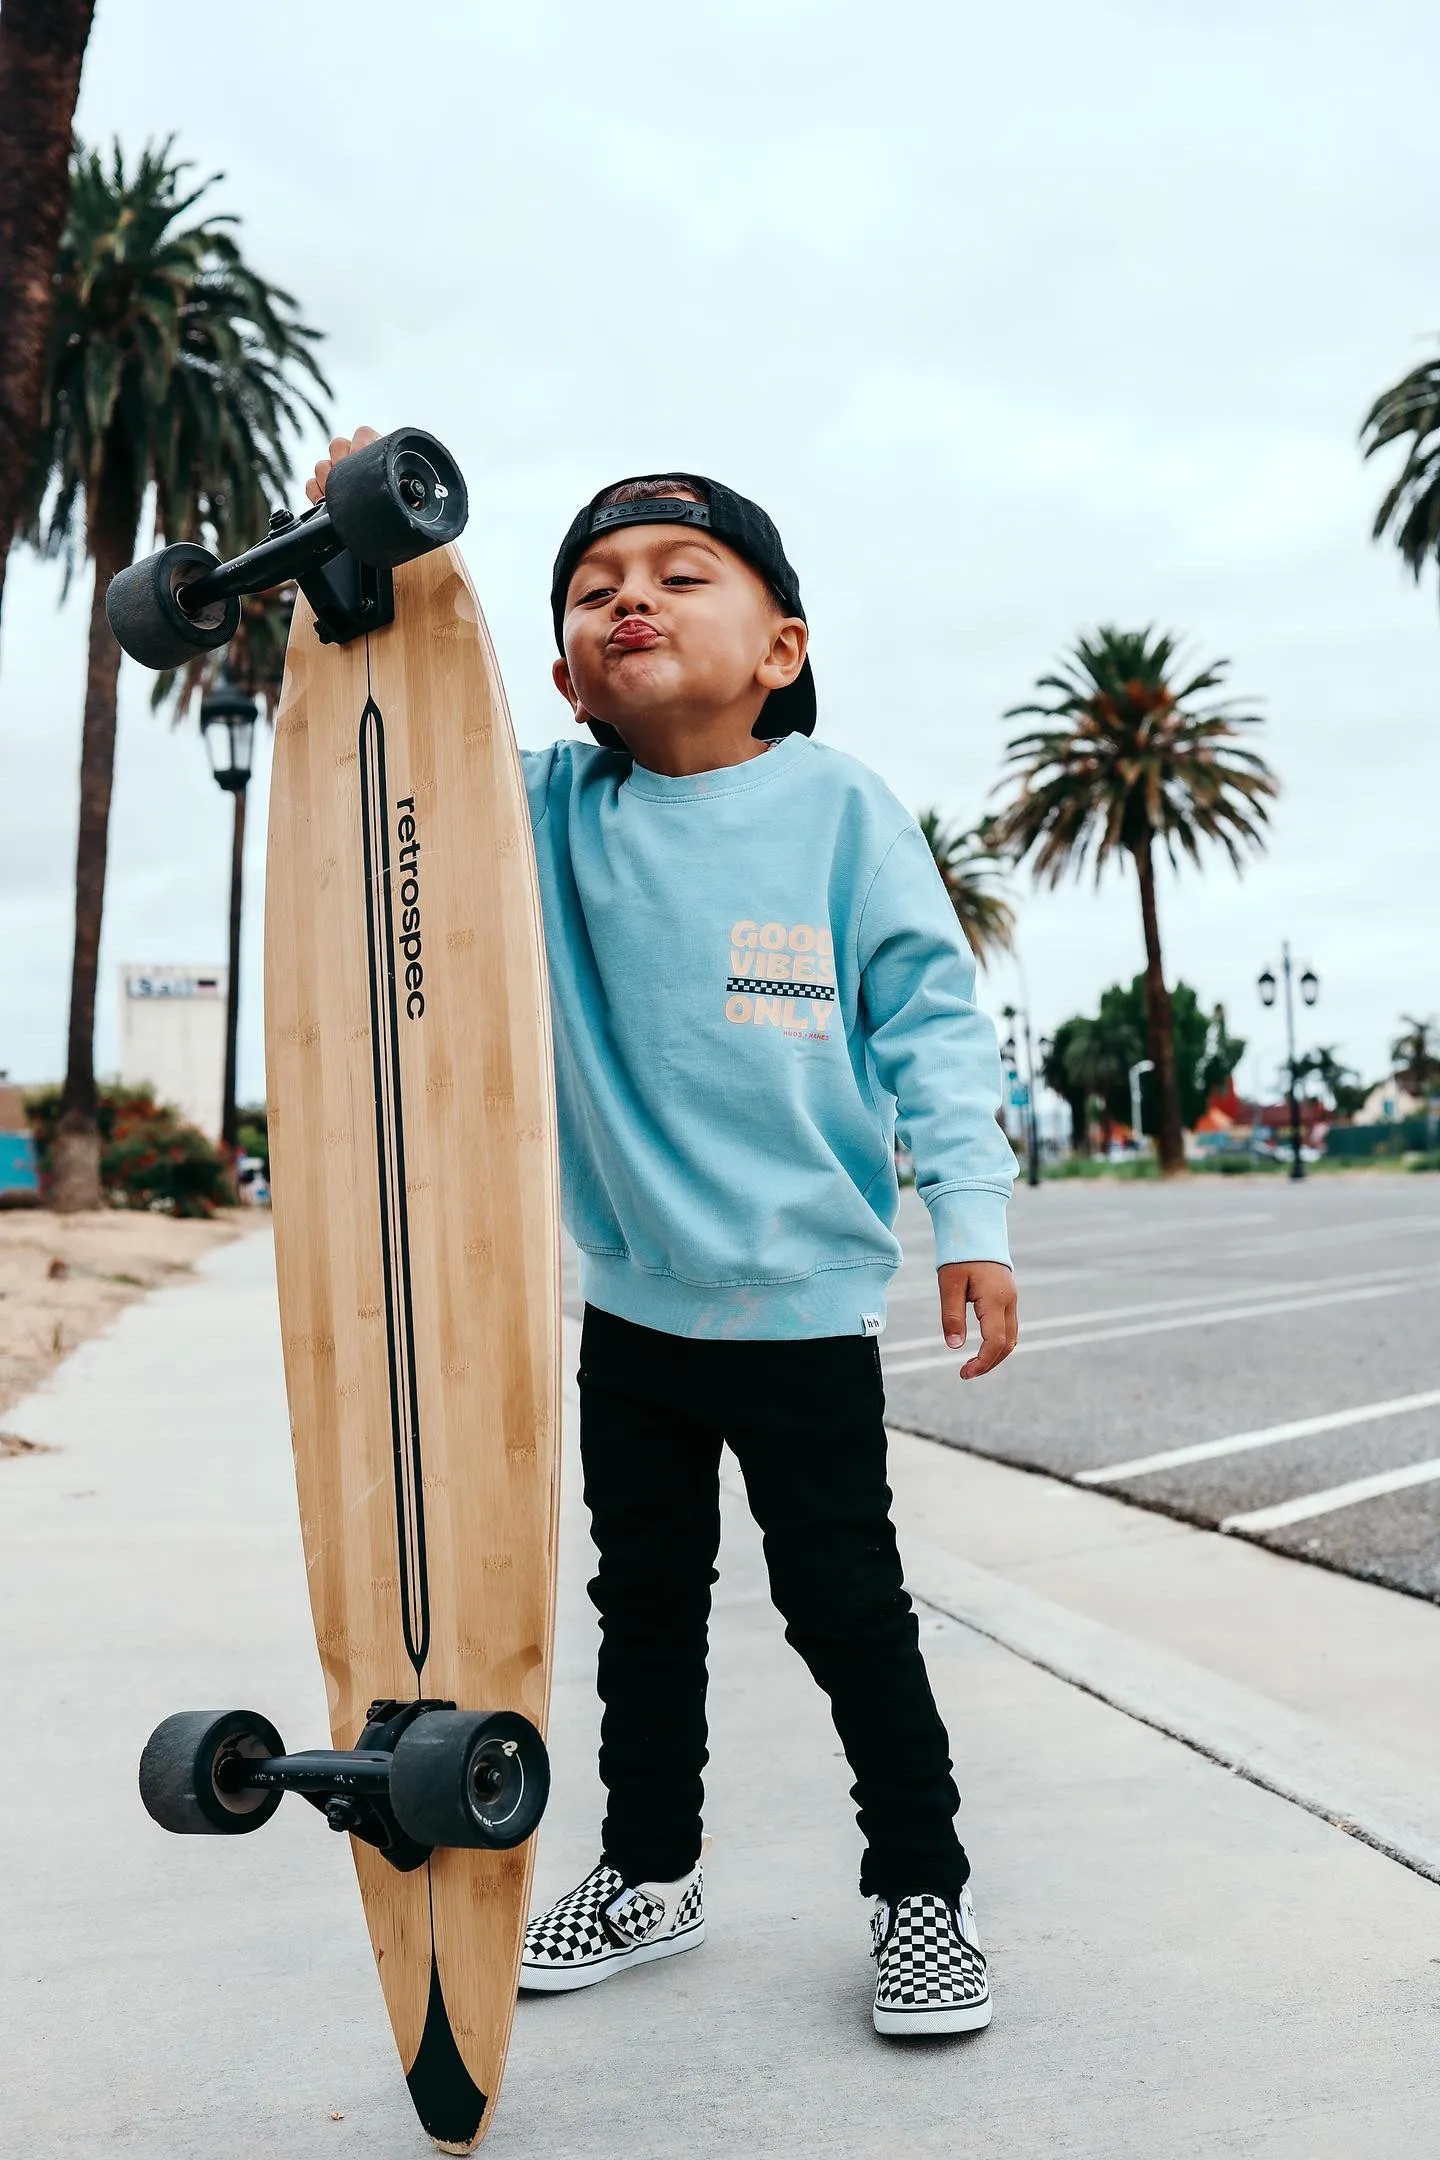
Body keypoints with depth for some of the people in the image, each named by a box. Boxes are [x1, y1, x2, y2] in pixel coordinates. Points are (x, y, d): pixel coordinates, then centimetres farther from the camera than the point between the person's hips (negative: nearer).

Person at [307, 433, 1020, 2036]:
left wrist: (970, 1214, -12)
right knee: (644, 1597, 18)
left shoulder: (837, 807, -7)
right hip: (630, 1302, 4)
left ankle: (921, 1886, 27)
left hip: (806, 1303, -4)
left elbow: (928, 1013, -6)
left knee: (845, 1606, 7)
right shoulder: (549, 813, 1)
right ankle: (648, 1872, 36)